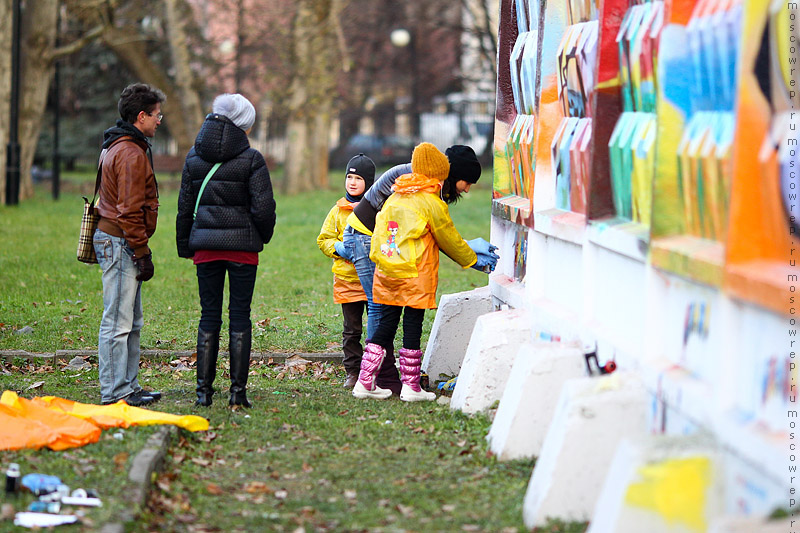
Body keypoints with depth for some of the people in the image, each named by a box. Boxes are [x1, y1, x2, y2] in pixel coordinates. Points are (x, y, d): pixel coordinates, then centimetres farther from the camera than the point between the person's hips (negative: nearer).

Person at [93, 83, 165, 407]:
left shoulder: (116, 147, 18)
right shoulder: (131, 153, -15)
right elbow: (130, 211, -19)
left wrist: (140, 250, 21)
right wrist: (142, 253, -17)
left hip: (115, 241, 11)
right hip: (121, 243, -11)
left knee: (132, 322, 14)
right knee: (118, 322, -8)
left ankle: (128, 386, 18)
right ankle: (115, 392, -7)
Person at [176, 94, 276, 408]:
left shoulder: (194, 157, 5)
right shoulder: (251, 159, -7)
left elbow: (185, 206, 10)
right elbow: (263, 208, -10)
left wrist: (184, 246, 17)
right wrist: (263, 236, 9)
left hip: (205, 244, 3)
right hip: (242, 245, -3)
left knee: (209, 316, 8)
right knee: (240, 316, 3)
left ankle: (204, 390, 5)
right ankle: (238, 390, 1)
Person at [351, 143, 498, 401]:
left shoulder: (394, 198, 12)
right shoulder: (432, 203, -8)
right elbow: (450, 240, 1)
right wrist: (474, 261, 18)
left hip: (385, 273, 6)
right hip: (415, 276, -6)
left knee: (385, 325, 10)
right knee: (413, 328, 0)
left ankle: (365, 382, 7)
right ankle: (411, 387, 3)